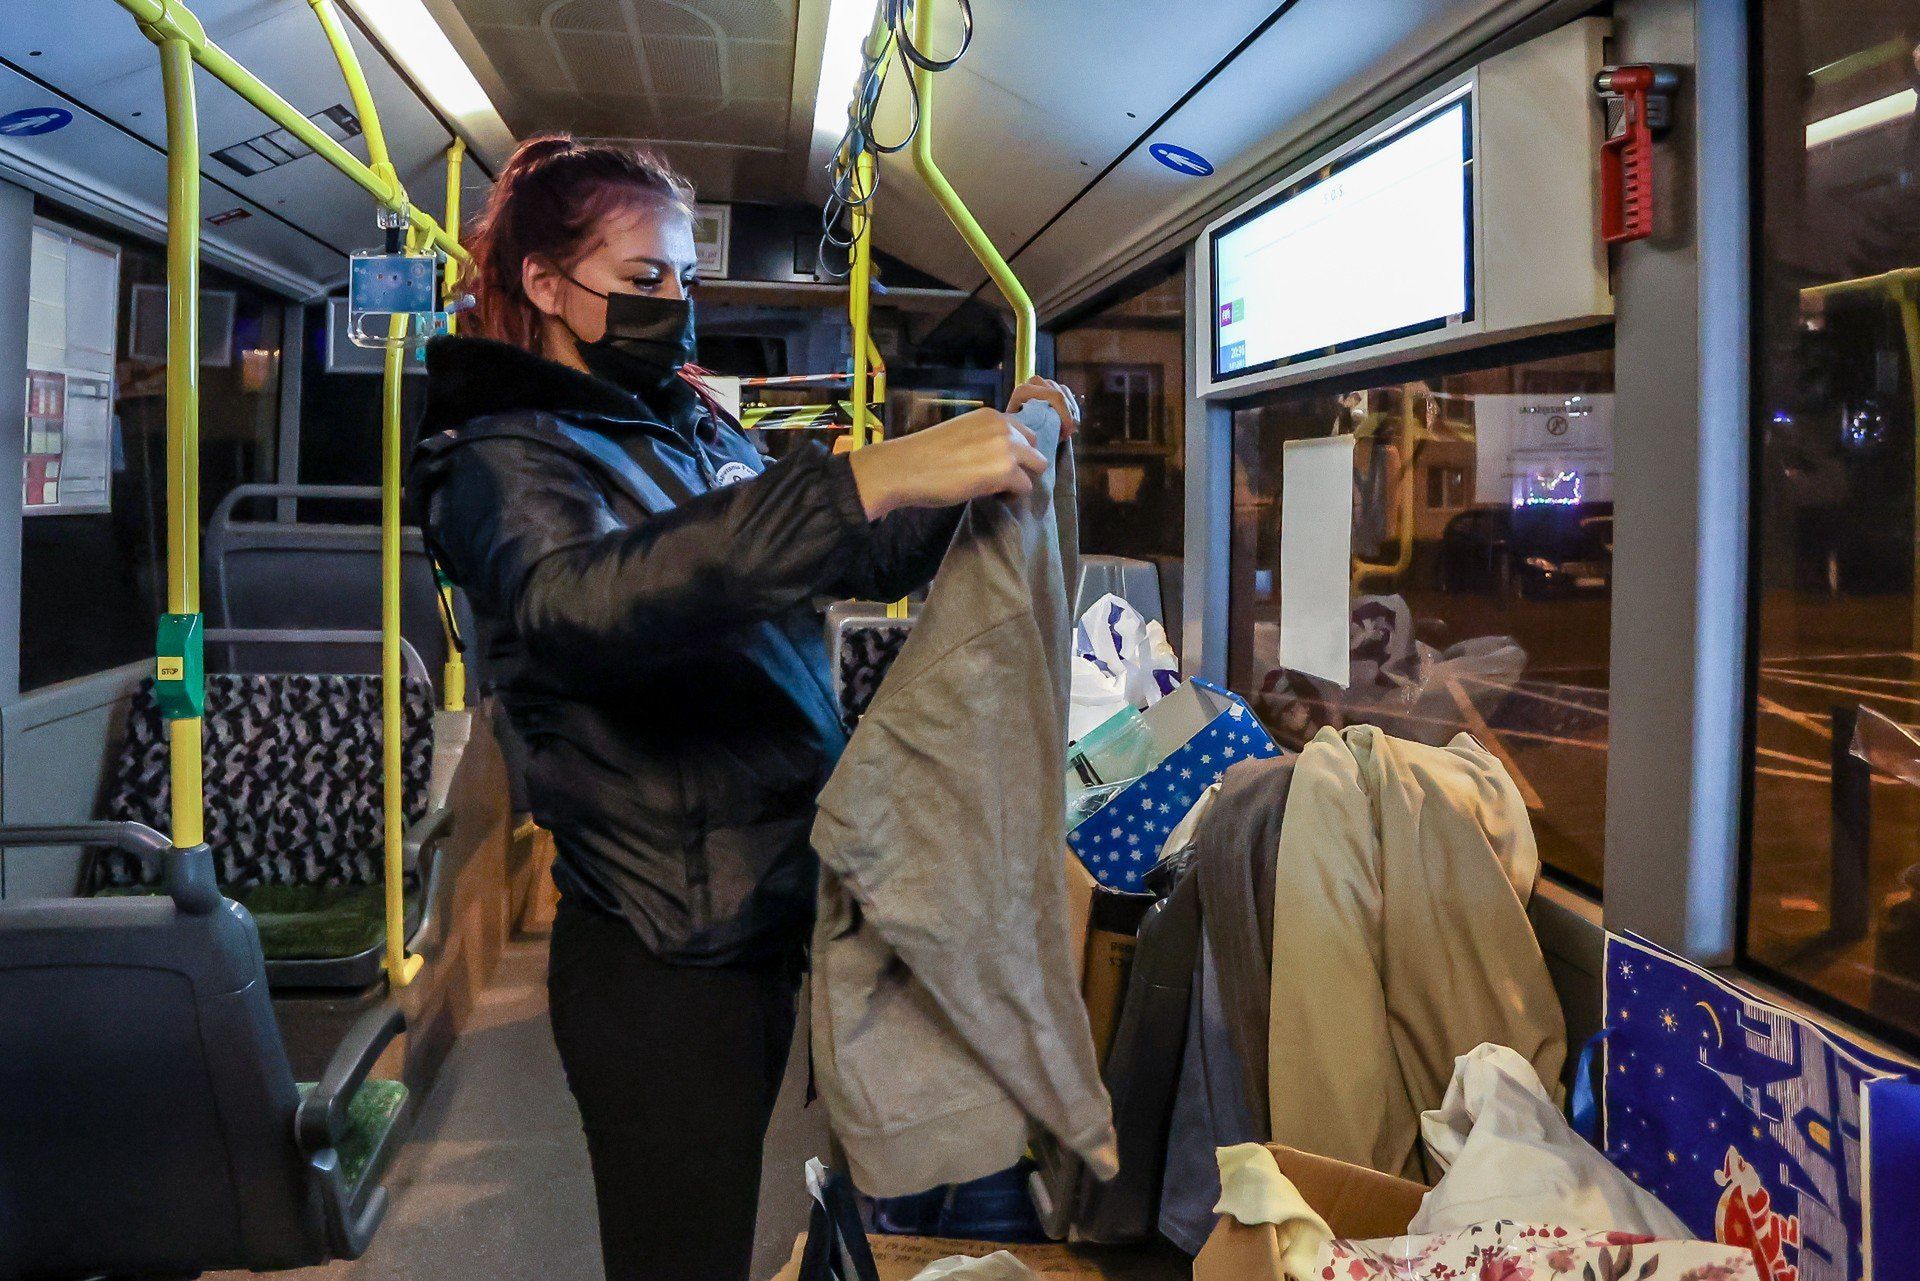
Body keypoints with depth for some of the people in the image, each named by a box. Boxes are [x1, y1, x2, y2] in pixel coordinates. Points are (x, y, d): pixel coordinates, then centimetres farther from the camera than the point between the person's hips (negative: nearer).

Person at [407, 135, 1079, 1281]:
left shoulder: (696, 428, 13)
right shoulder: (504, 460, -9)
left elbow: (866, 560, 20)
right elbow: (577, 597, -33)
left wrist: (991, 449, 2)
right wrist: (869, 477, -41)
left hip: (780, 915, 6)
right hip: (670, 962, -6)